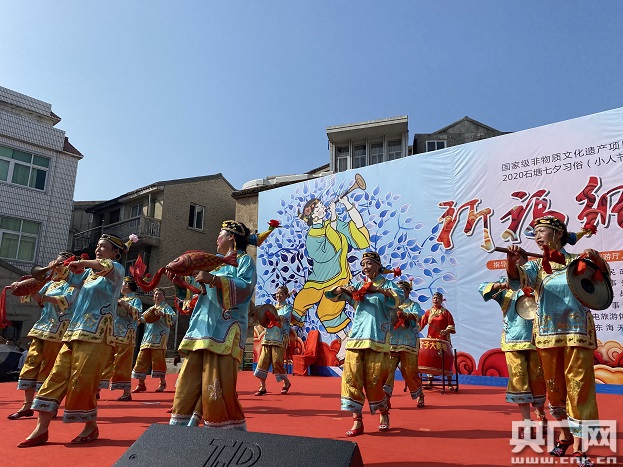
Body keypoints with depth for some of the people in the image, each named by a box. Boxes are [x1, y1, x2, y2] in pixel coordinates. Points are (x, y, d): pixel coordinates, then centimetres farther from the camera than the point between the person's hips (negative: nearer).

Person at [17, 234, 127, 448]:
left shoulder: (117, 270, -3)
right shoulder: (90, 271, 20)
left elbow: (105, 266, -27)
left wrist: (81, 263, -23)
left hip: (96, 334, -7)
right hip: (74, 331, 7)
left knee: (82, 381, -6)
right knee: (57, 377, 3)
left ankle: (91, 427, 11)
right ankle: (41, 429, 9)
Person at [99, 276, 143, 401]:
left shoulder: (135, 300, -1)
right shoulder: (121, 300, 20)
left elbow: (137, 315, -16)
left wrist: (126, 305, -22)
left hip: (125, 338, -7)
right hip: (112, 336, 7)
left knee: (123, 365, -3)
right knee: (105, 363, 6)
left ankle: (127, 392, 5)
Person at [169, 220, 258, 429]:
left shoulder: (244, 260, 4)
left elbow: (245, 288, -14)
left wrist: (214, 280, -23)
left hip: (224, 331, -8)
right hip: (201, 329, 8)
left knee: (218, 388, -11)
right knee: (189, 384, 6)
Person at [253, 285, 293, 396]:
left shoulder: (288, 307, 5)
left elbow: (283, 318, -15)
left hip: (280, 339, -5)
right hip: (268, 337, 5)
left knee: (277, 361, -8)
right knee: (263, 360, -4)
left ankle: (287, 383, 15)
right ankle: (262, 387, 5)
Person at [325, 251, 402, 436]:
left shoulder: (387, 285, 6)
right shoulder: (357, 286, 15)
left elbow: (397, 299, -14)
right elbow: (330, 294, 11)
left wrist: (380, 290, -28)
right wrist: (342, 289, -10)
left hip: (377, 340, -3)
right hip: (356, 338, 3)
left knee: (374, 381, 0)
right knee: (352, 378, -3)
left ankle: (384, 414, 26)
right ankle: (357, 421, 6)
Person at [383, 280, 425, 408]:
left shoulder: (413, 305, 9)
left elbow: (417, 316, -13)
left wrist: (405, 315, -34)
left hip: (408, 343, -2)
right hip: (391, 343, 2)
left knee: (409, 371, 1)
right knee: (388, 369, -11)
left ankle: (419, 395, 22)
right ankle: (385, 396, -9)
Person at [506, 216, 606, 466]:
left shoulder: (578, 261, 5)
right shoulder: (536, 265, 5)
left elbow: (604, 275, -5)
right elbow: (517, 275, -14)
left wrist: (597, 259, -27)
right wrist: (511, 259, -38)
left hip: (577, 331, -2)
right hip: (548, 333, 2)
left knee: (578, 387, -4)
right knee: (555, 387, 10)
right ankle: (565, 436, 29)